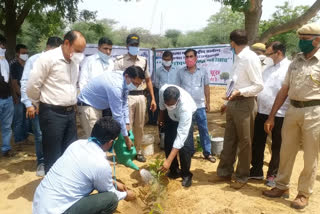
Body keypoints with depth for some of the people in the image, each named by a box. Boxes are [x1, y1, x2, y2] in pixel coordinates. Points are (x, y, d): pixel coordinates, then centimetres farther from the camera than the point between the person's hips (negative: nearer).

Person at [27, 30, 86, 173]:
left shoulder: (75, 61, 8)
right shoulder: (48, 58, -13)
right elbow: (32, 86, -10)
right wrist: (40, 104, 3)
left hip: (70, 112, 7)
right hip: (52, 113, -6)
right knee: (53, 156, 4)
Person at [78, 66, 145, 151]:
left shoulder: (124, 80, -9)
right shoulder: (115, 86, -34)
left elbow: (124, 104, 3)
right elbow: (117, 115, -28)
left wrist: (126, 123, -2)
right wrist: (126, 137, -19)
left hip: (100, 105, 9)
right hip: (88, 105, -9)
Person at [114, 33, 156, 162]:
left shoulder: (143, 61, 12)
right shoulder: (120, 61, -2)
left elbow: (148, 80, 16)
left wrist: (153, 99, 11)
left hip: (140, 96, 4)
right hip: (126, 97, -4)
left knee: (139, 126, 11)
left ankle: (138, 151, 25)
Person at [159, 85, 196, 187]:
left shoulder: (185, 107, -46)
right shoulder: (162, 90, -36)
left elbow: (181, 135, -47)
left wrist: (168, 161, -49)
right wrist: (161, 116, 9)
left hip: (185, 118, -4)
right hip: (171, 117, 4)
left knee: (185, 146, -17)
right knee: (168, 144, -2)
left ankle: (186, 174, 6)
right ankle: (174, 171, 20)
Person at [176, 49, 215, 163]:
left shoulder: (203, 71, 3)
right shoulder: (180, 72, 1)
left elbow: (206, 87, 8)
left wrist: (208, 103, 6)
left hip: (200, 106, 0)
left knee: (204, 130, 5)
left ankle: (207, 152, 16)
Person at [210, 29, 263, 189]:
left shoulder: (250, 58, -14)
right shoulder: (238, 58, 11)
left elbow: (259, 85, -17)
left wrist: (240, 92, -28)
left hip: (244, 104, -9)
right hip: (233, 103, 9)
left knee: (244, 142, 6)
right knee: (229, 140, 15)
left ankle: (242, 177, 22)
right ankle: (225, 172, 28)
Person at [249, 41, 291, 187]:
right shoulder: (268, 68, 15)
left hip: (279, 115, -7)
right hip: (262, 112, 7)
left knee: (277, 147, 10)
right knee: (257, 143, 14)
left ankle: (273, 174, 26)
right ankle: (256, 171, 30)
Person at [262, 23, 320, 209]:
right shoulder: (296, 61, 10)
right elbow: (284, 90, 11)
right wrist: (271, 116, 9)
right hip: (293, 110, 5)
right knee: (286, 152, 14)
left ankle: (304, 193, 24)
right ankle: (282, 187, 30)